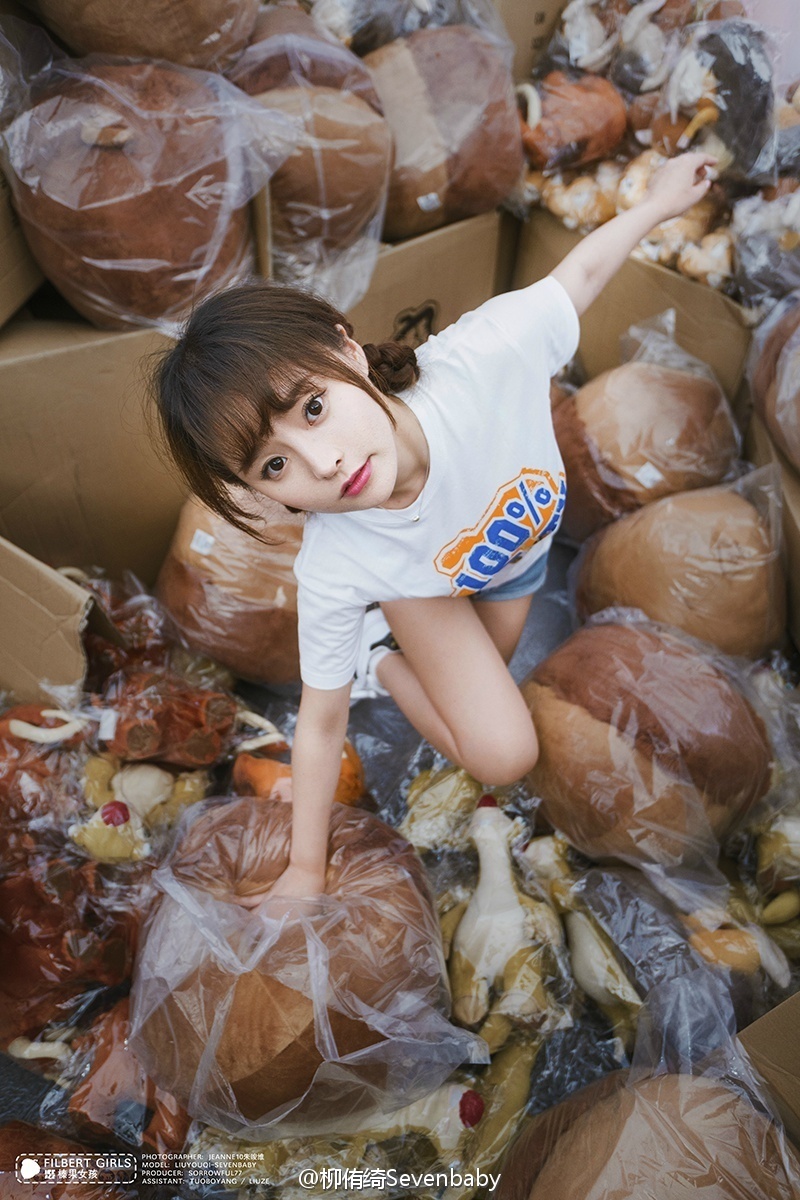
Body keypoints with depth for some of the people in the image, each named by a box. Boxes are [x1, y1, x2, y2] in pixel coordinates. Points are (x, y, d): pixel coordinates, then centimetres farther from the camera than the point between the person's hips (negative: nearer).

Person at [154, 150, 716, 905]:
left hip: (520, 537, 3)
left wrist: (658, 202, -6)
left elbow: (578, 275, -24)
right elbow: (321, 725, -27)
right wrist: (305, 871, -16)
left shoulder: (478, 360, -45)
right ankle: (377, 654, 9)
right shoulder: (334, 572, -42)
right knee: (502, 755, -12)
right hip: (421, 585, -3)